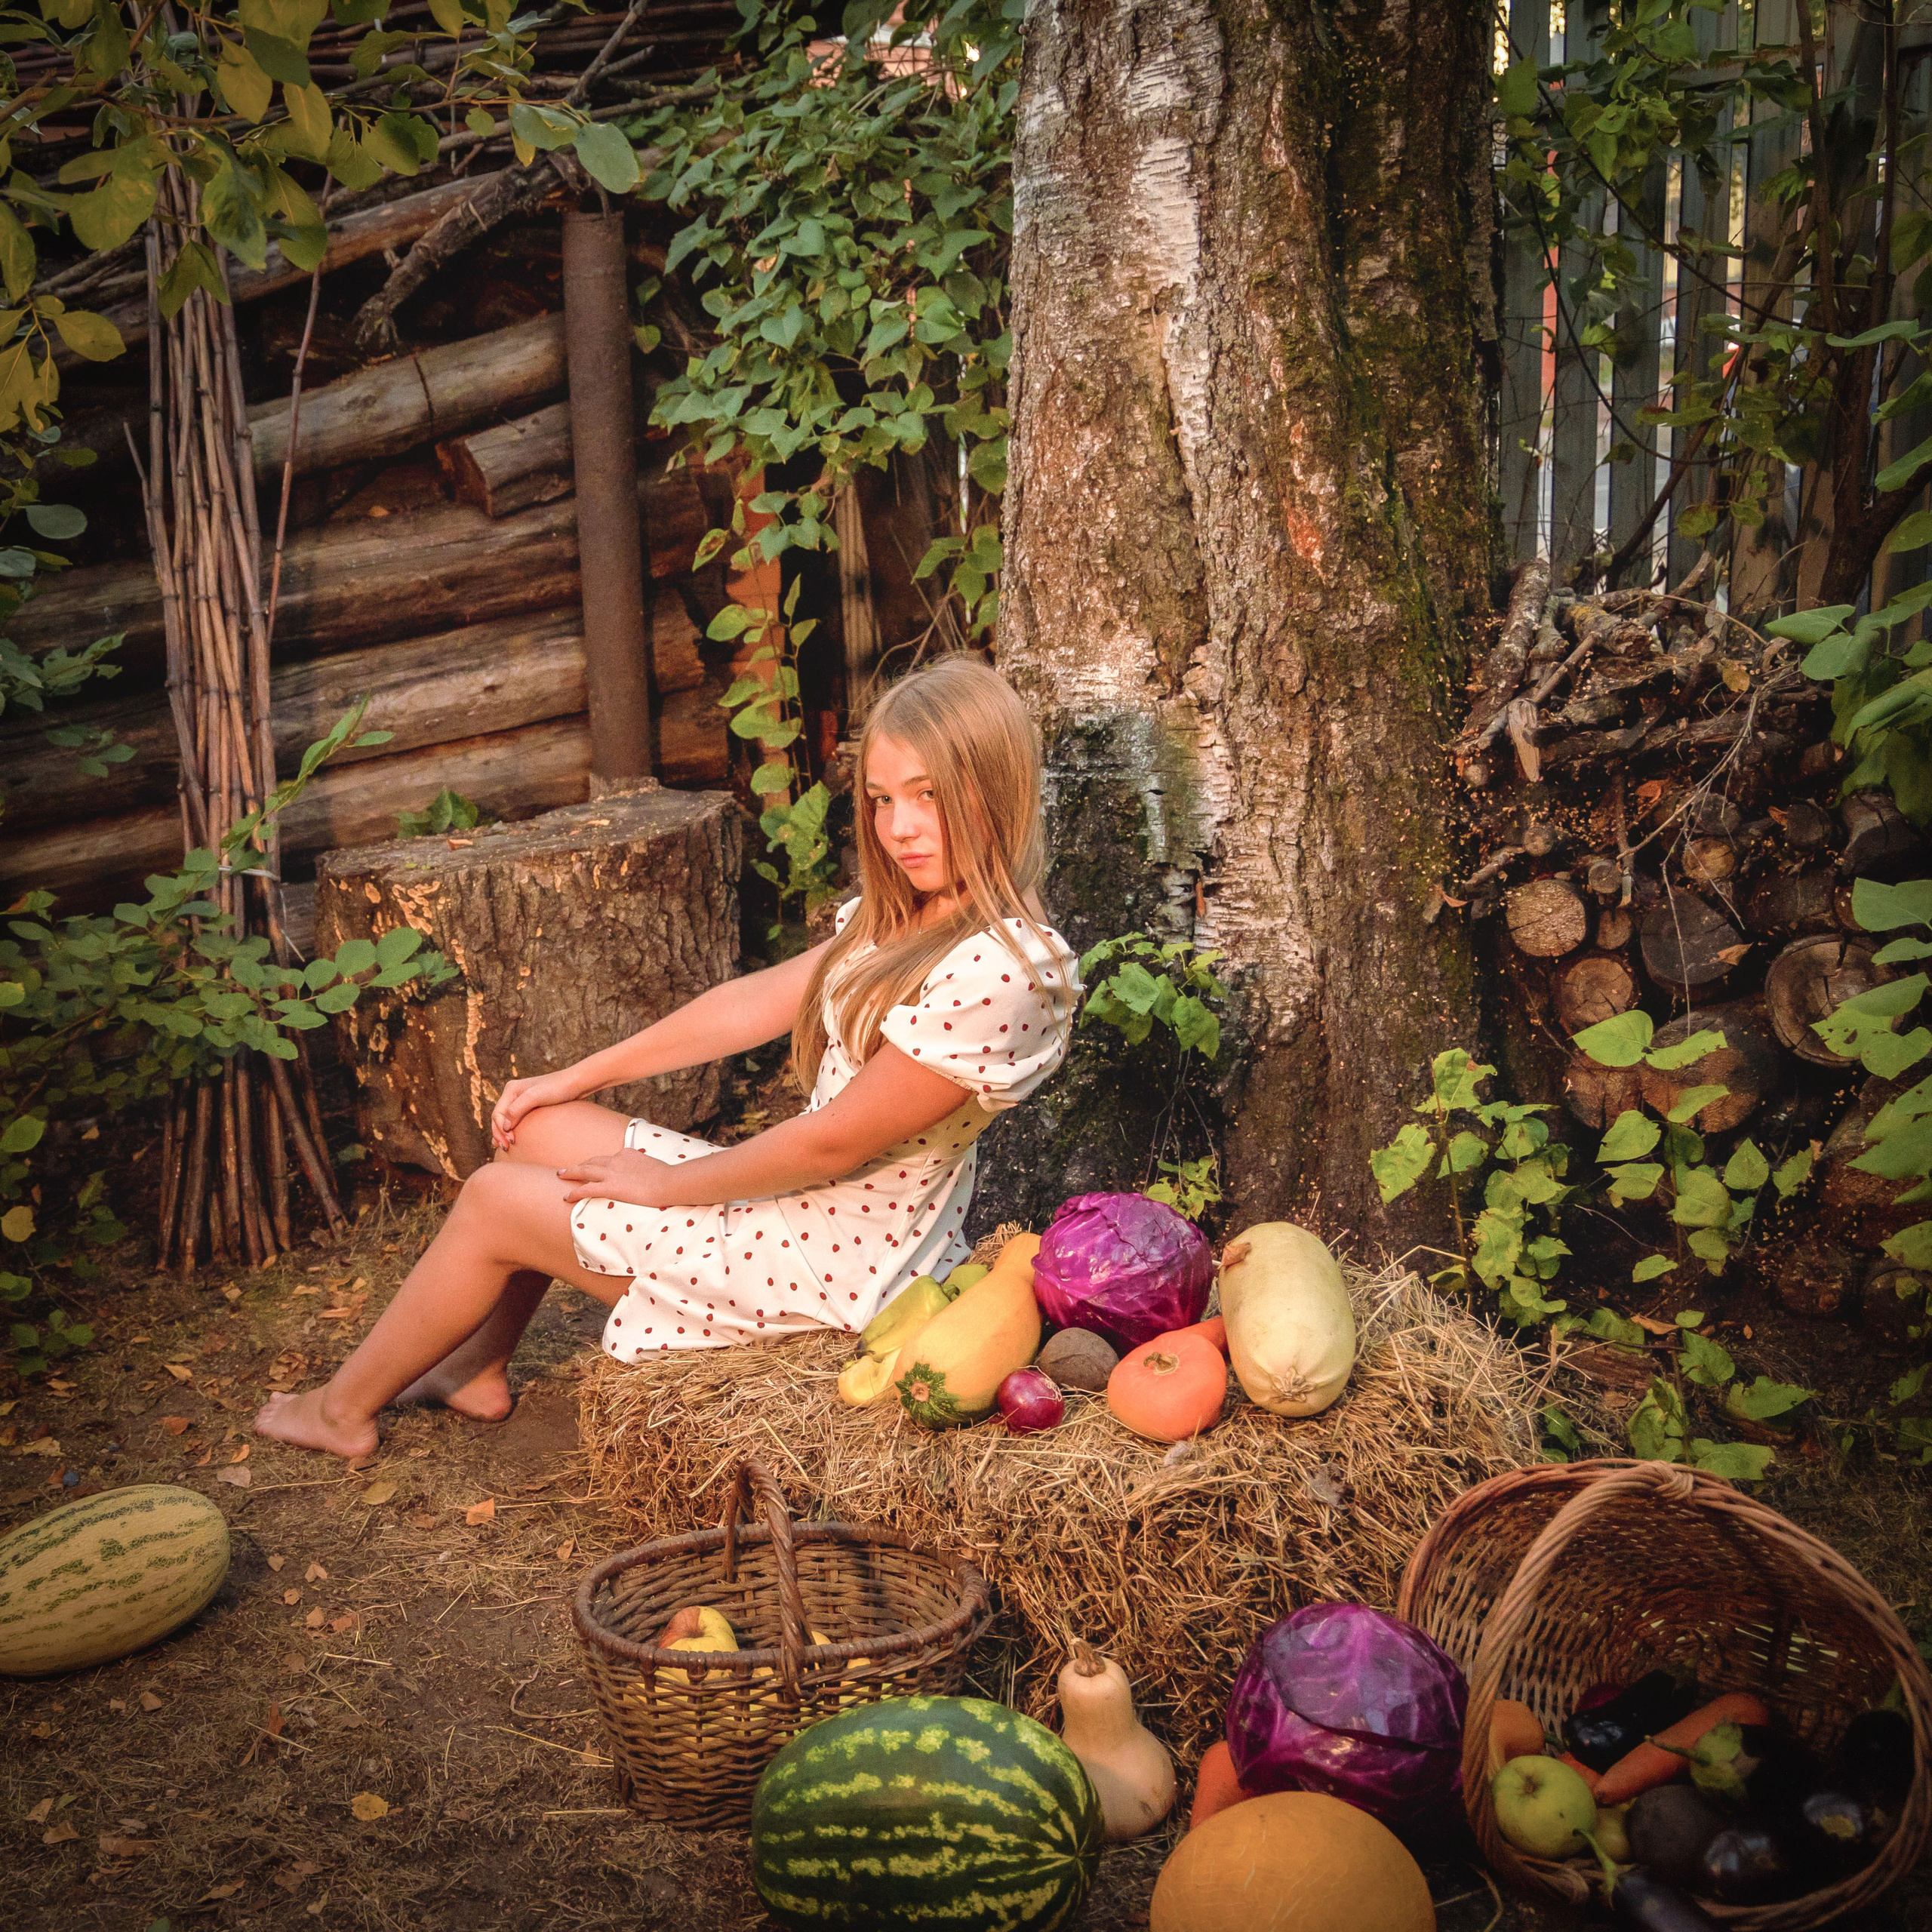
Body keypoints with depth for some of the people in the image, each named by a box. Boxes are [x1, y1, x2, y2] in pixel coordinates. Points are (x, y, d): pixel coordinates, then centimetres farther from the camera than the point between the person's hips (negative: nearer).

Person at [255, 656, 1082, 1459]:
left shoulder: (995, 972, -28)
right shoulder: (905, 916, 2)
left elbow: (832, 1141, -23)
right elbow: (754, 1002, 10)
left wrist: (668, 1184, -9)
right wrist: (575, 1080, 13)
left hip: (828, 1264, -9)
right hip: (800, 1200, 9)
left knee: (494, 1201, 2)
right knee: (540, 1128, 12)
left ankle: (343, 1409, 23)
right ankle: (478, 1369, 28)